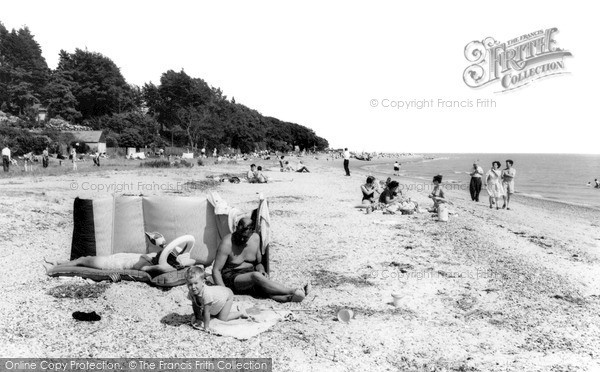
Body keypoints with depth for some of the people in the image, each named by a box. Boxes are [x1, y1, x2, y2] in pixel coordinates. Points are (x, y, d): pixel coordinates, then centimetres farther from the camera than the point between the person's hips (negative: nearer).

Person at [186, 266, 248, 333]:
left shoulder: (206, 293, -45)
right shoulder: (191, 293, -24)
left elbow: (207, 312, -39)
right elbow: (195, 305, -6)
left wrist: (206, 327, -34)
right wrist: (197, 318, -6)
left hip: (227, 295, -7)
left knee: (222, 318, -9)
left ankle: (241, 313, 11)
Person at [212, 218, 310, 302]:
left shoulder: (255, 238, 2)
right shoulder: (227, 244, -15)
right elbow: (216, 270, -16)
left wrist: (261, 271, -8)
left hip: (251, 278, 5)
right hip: (231, 278, -5)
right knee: (256, 276, -35)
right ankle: (293, 292, -39)